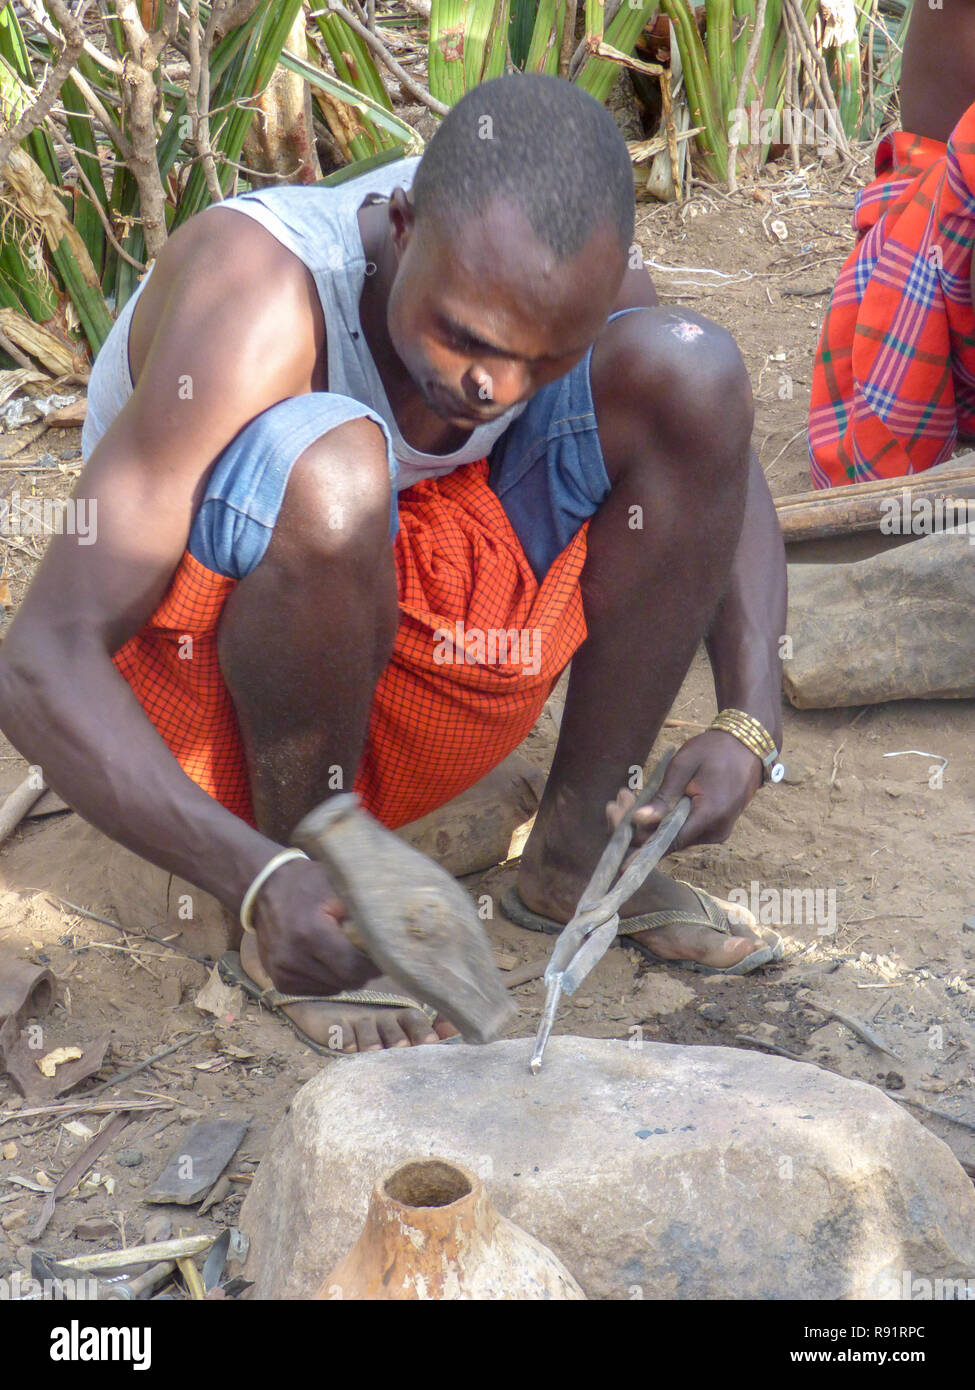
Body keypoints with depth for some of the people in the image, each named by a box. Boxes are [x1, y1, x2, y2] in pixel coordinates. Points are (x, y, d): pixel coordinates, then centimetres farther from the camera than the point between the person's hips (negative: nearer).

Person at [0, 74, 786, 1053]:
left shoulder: (552, 265, -14)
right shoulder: (260, 304, -30)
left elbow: (718, 454, 3)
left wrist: (751, 724, -14)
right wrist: (259, 883, -48)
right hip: (207, 698, -5)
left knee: (688, 365, -13)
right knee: (328, 465, -38)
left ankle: (576, 850, -3)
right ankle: (302, 912, -15)